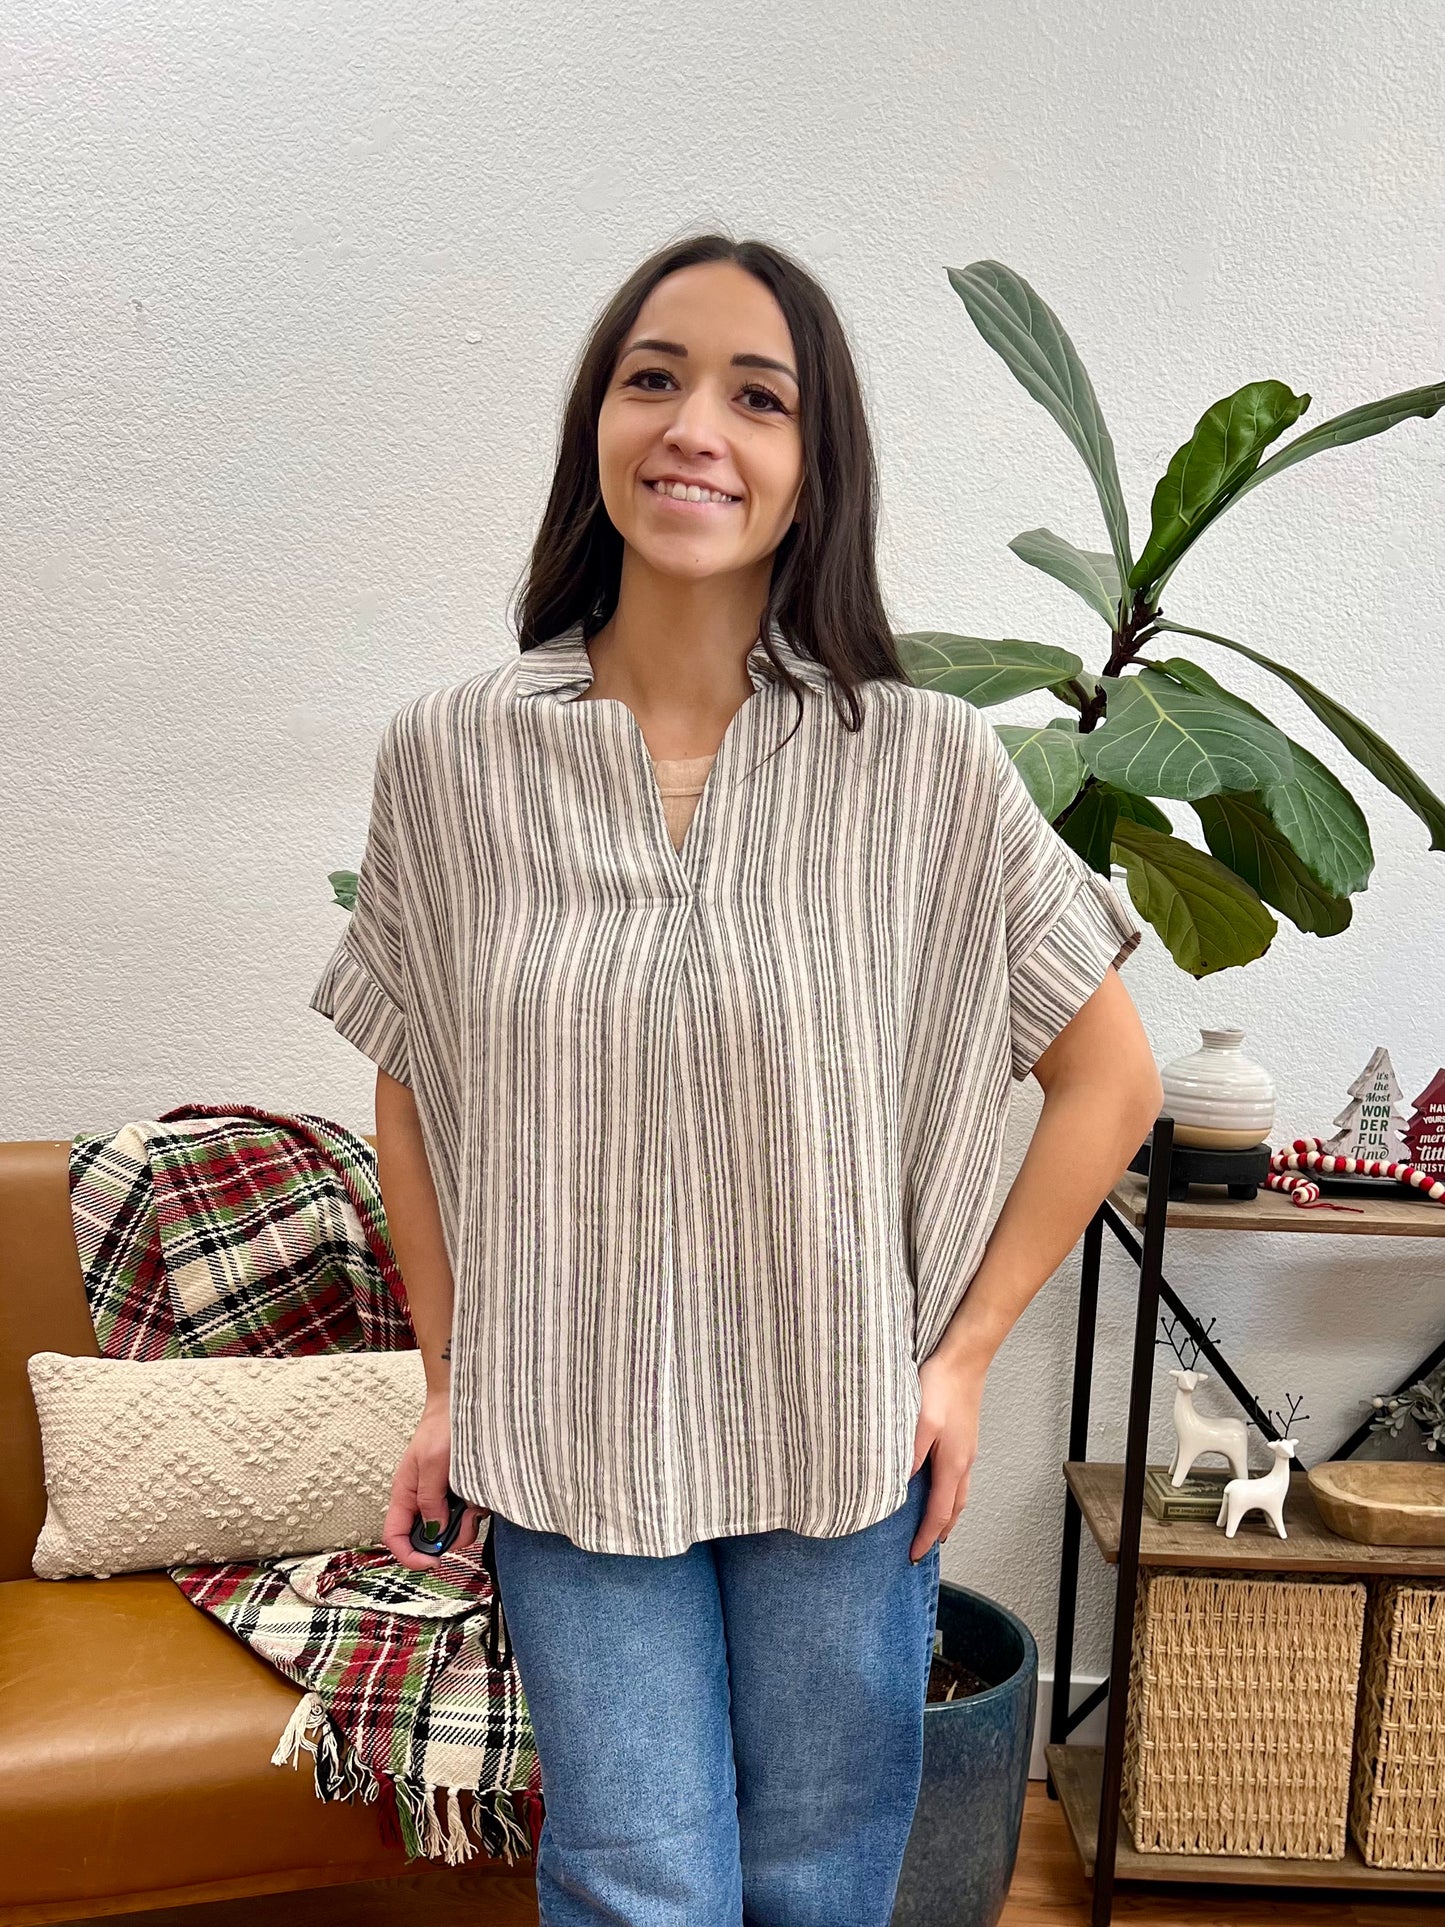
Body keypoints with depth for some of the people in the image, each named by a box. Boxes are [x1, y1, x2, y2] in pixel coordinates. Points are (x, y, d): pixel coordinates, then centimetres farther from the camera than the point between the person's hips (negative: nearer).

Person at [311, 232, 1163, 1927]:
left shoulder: (927, 764, -12)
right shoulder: (454, 753, -8)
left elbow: (1109, 1078, -1)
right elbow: (411, 1091, 5)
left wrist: (965, 1356, -2)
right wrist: (449, 1383, 6)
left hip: (842, 1450, 0)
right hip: (567, 1450, 0)